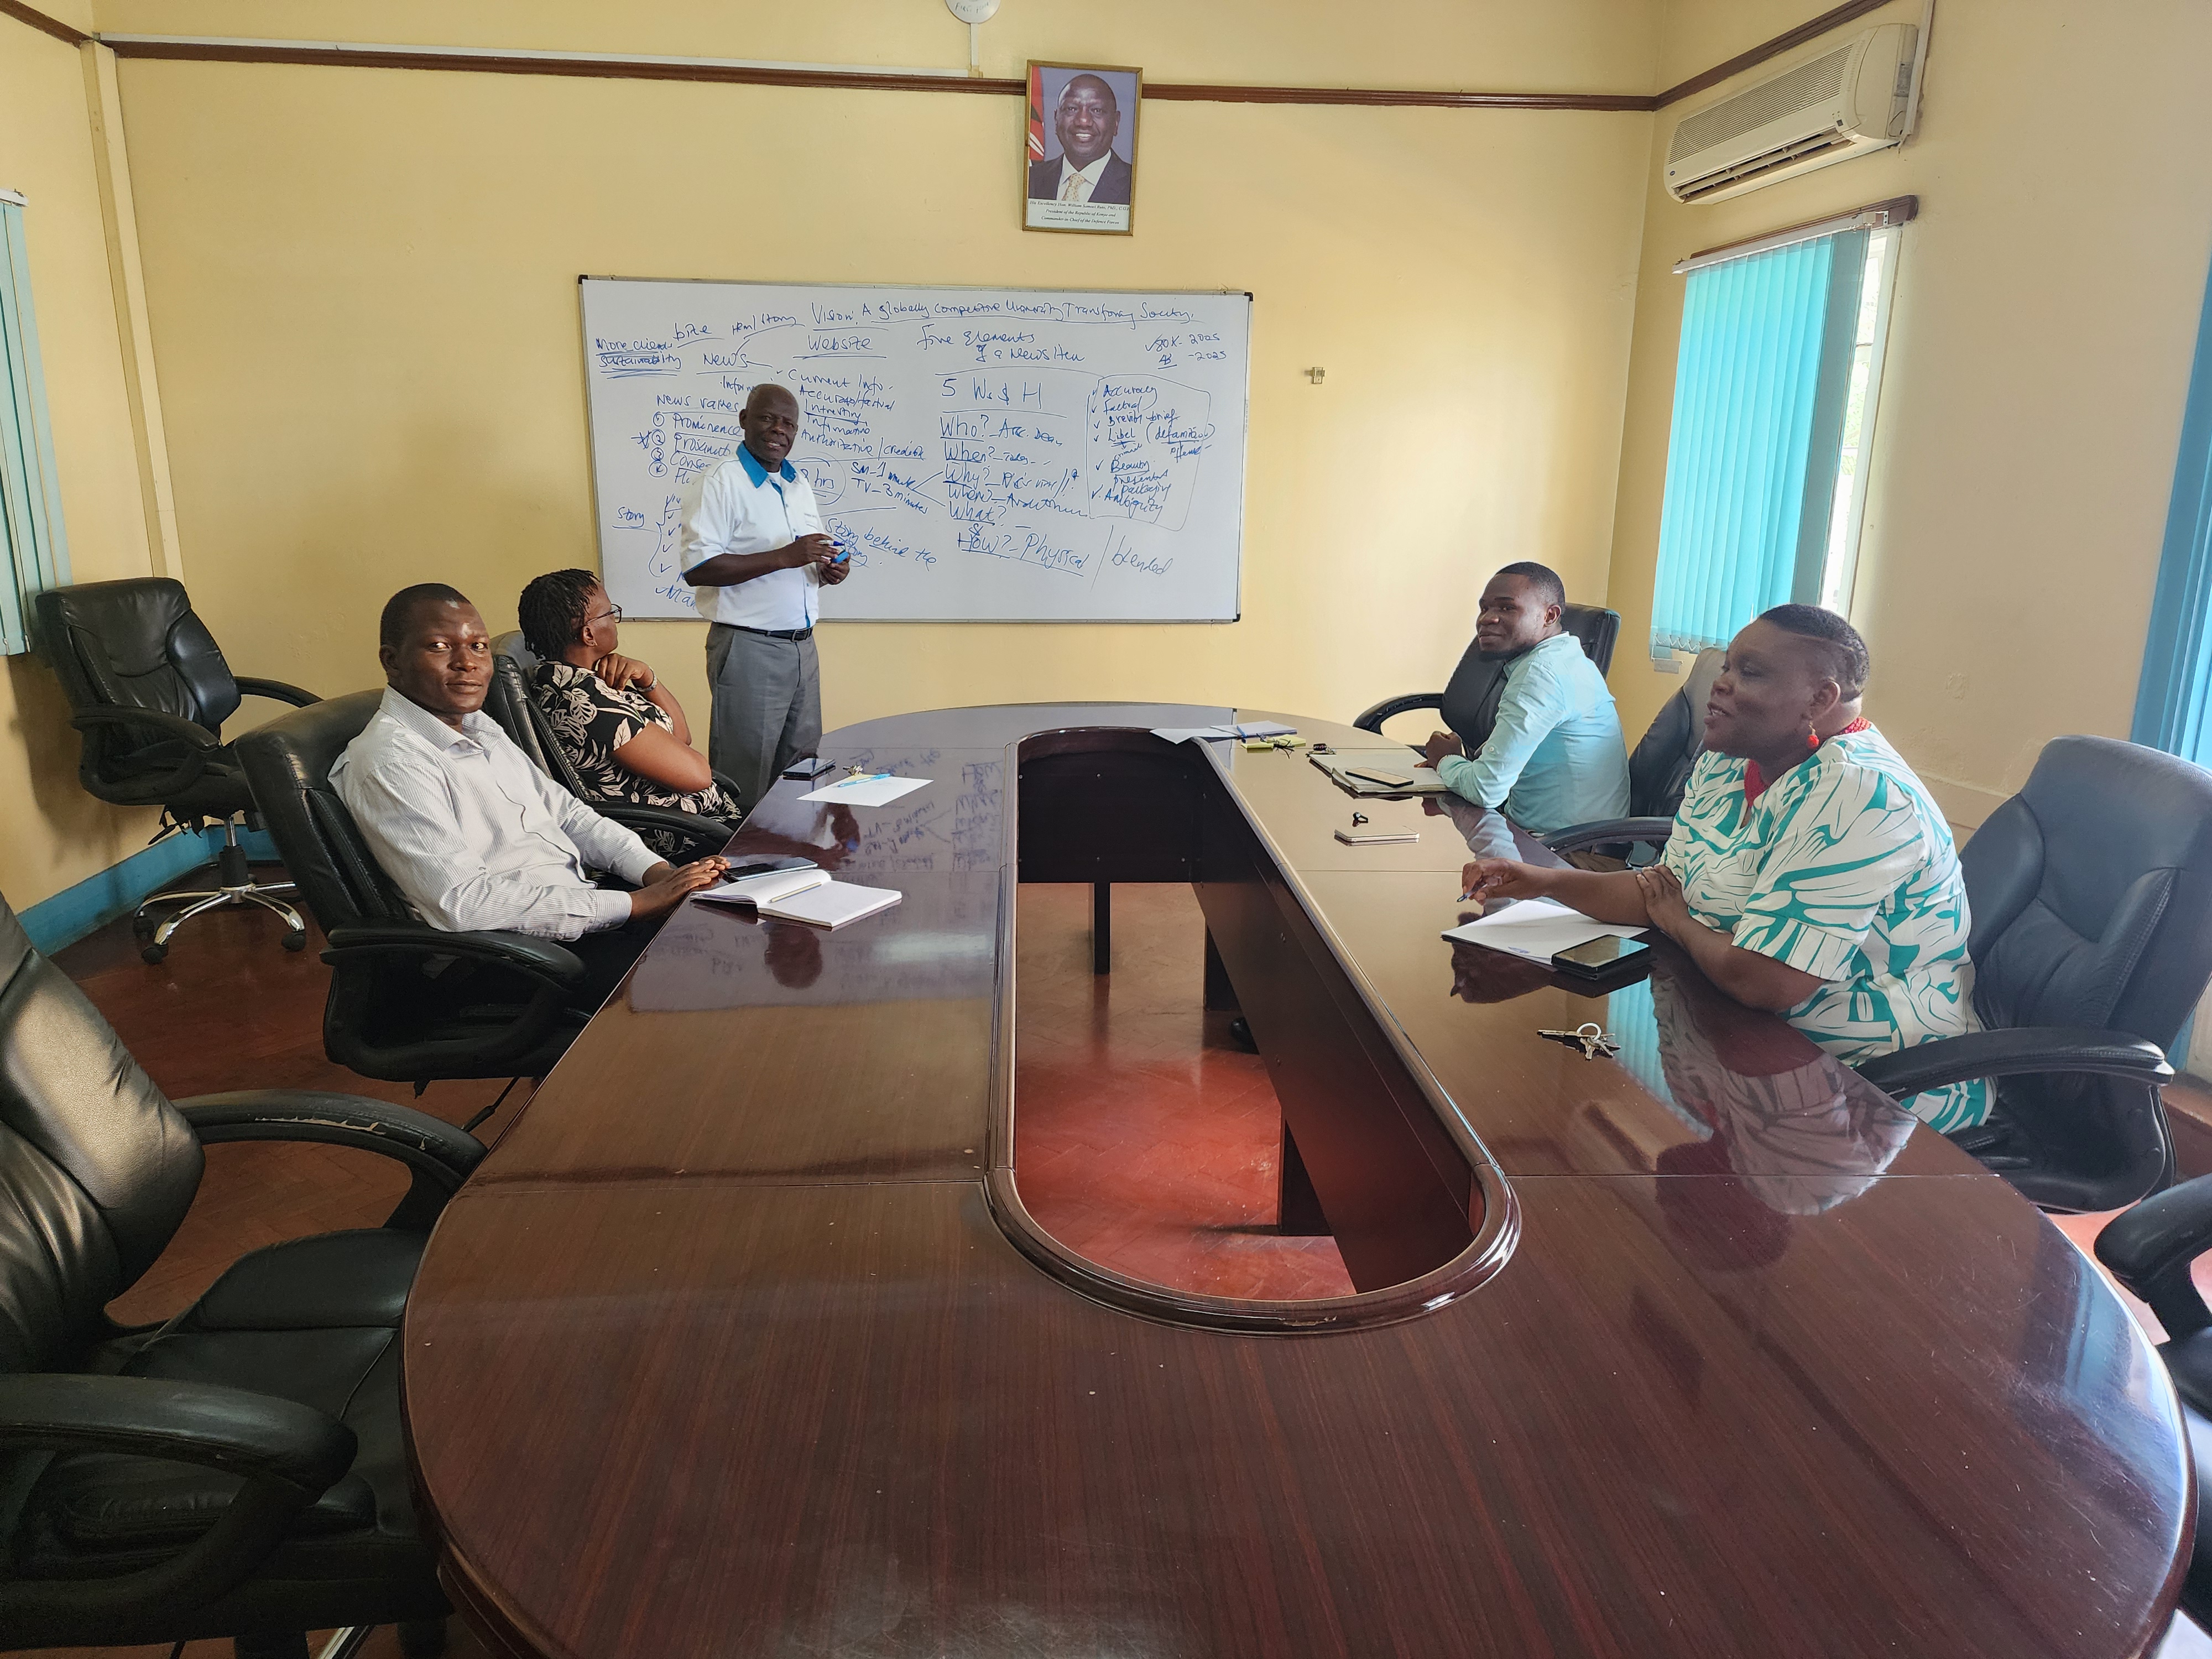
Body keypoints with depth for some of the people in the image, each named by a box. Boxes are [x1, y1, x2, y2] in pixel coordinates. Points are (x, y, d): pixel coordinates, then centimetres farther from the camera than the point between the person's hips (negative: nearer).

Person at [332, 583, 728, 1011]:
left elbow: (564, 812, 18)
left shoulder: (480, 726, 14)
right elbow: (461, 903, -23)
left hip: (584, 918, 9)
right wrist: (632, 905, -23)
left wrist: (657, 871, -1)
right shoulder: (388, 762, -15)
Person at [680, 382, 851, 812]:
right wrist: (784, 557, -23)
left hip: (802, 645, 8)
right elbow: (697, 569, -19)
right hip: (748, 647, -7)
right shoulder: (719, 483, -9)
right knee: (746, 777, 0)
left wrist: (828, 570, -1)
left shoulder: (799, 484, 16)